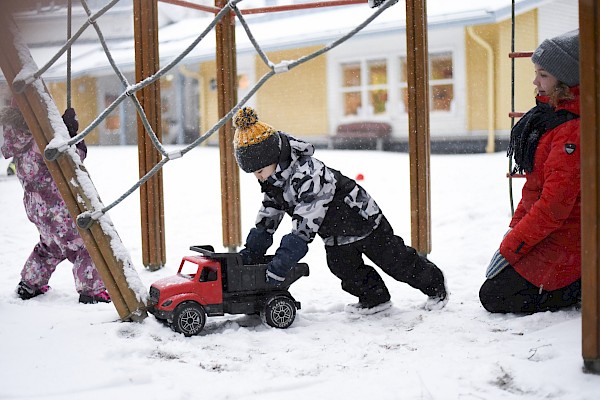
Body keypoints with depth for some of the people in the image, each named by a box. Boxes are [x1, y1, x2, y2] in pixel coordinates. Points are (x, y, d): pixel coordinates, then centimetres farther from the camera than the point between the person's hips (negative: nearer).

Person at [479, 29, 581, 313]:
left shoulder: (573, 129, -25)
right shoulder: (549, 112, 7)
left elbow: (555, 205, -26)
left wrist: (509, 247, -19)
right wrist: (515, 227, 8)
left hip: (563, 241, -10)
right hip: (544, 226, 10)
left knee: (494, 297, -5)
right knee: (497, 288, 17)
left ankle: (587, 288, -1)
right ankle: (581, 279, 14)